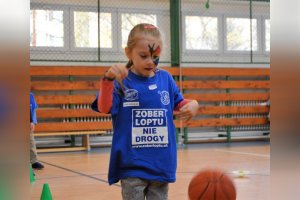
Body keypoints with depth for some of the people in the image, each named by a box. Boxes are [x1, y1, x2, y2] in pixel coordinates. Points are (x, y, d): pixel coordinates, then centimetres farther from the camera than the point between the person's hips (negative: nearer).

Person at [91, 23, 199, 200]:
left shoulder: (165, 79, 6)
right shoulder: (122, 80, -7)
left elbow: (179, 103, 19)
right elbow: (104, 108, -18)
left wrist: (192, 105, -4)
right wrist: (108, 80, -34)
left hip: (162, 162, 4)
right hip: (132, 164, -4)